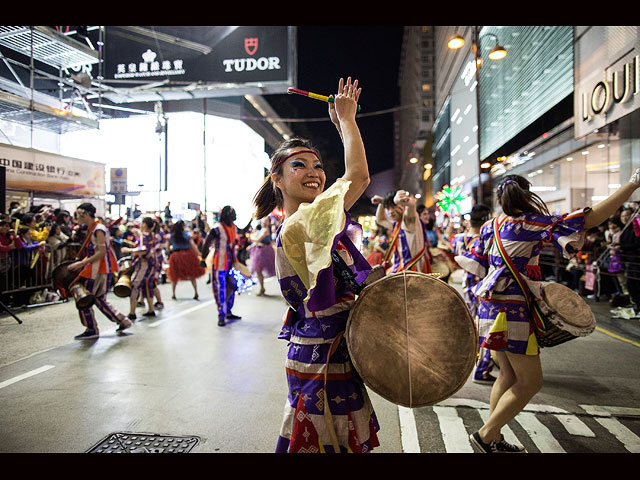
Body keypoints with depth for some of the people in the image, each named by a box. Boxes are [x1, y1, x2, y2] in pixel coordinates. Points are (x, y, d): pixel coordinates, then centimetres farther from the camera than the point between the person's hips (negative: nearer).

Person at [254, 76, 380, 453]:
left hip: (332, 353, 10)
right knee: (326, 443, 9)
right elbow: (359, 176, -26)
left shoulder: (309, 221, 7)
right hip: (323, 356, -10)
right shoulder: (298, 225, -22)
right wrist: (347, 118, -13)